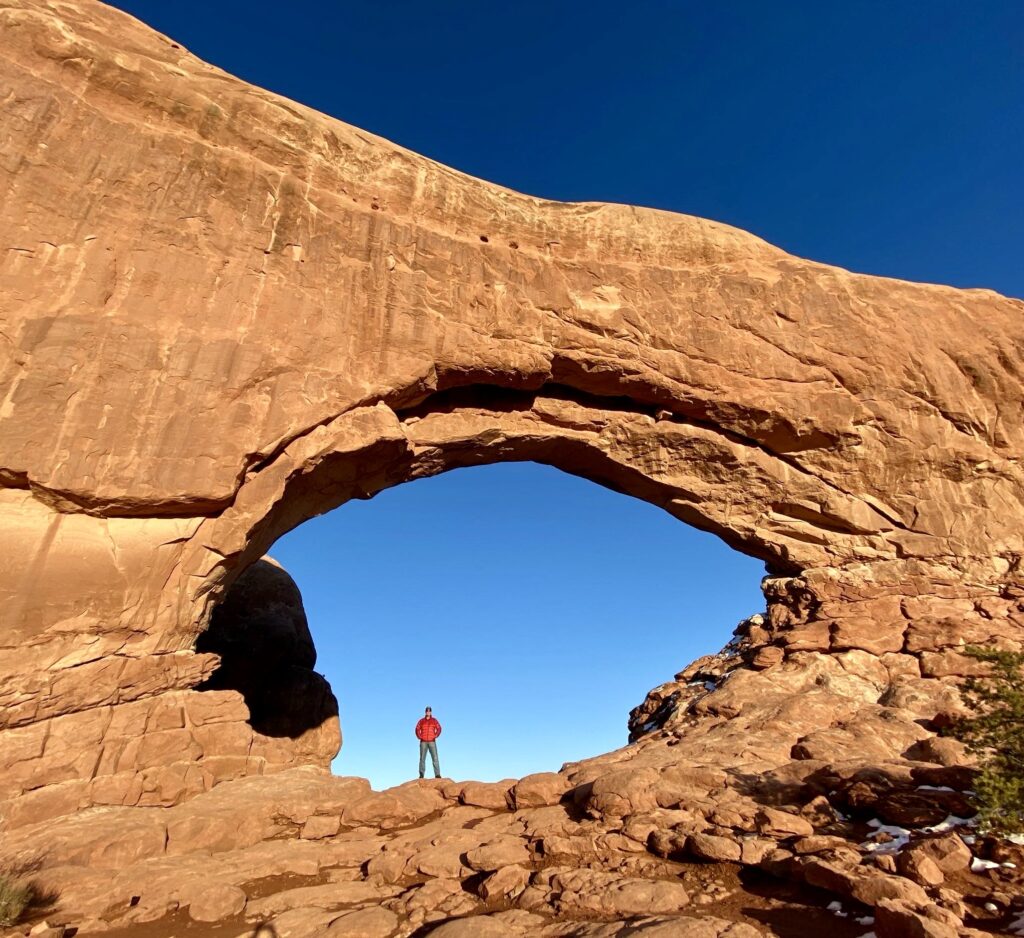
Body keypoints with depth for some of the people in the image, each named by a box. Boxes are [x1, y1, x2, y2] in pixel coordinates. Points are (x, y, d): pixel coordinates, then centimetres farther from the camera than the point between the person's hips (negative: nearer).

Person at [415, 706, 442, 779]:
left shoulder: (434, 721, 6)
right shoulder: (421, 721, 7)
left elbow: (438, 729, 6)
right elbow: (417, 729, 9)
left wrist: (435, 736, -5)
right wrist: (419, 737, -2)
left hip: (432, 742, -1)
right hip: (423, 742, 1)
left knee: (435, 758, -9)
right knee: (422, 758, 1)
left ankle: (437, 774, -10)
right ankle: (421, 775, 6)